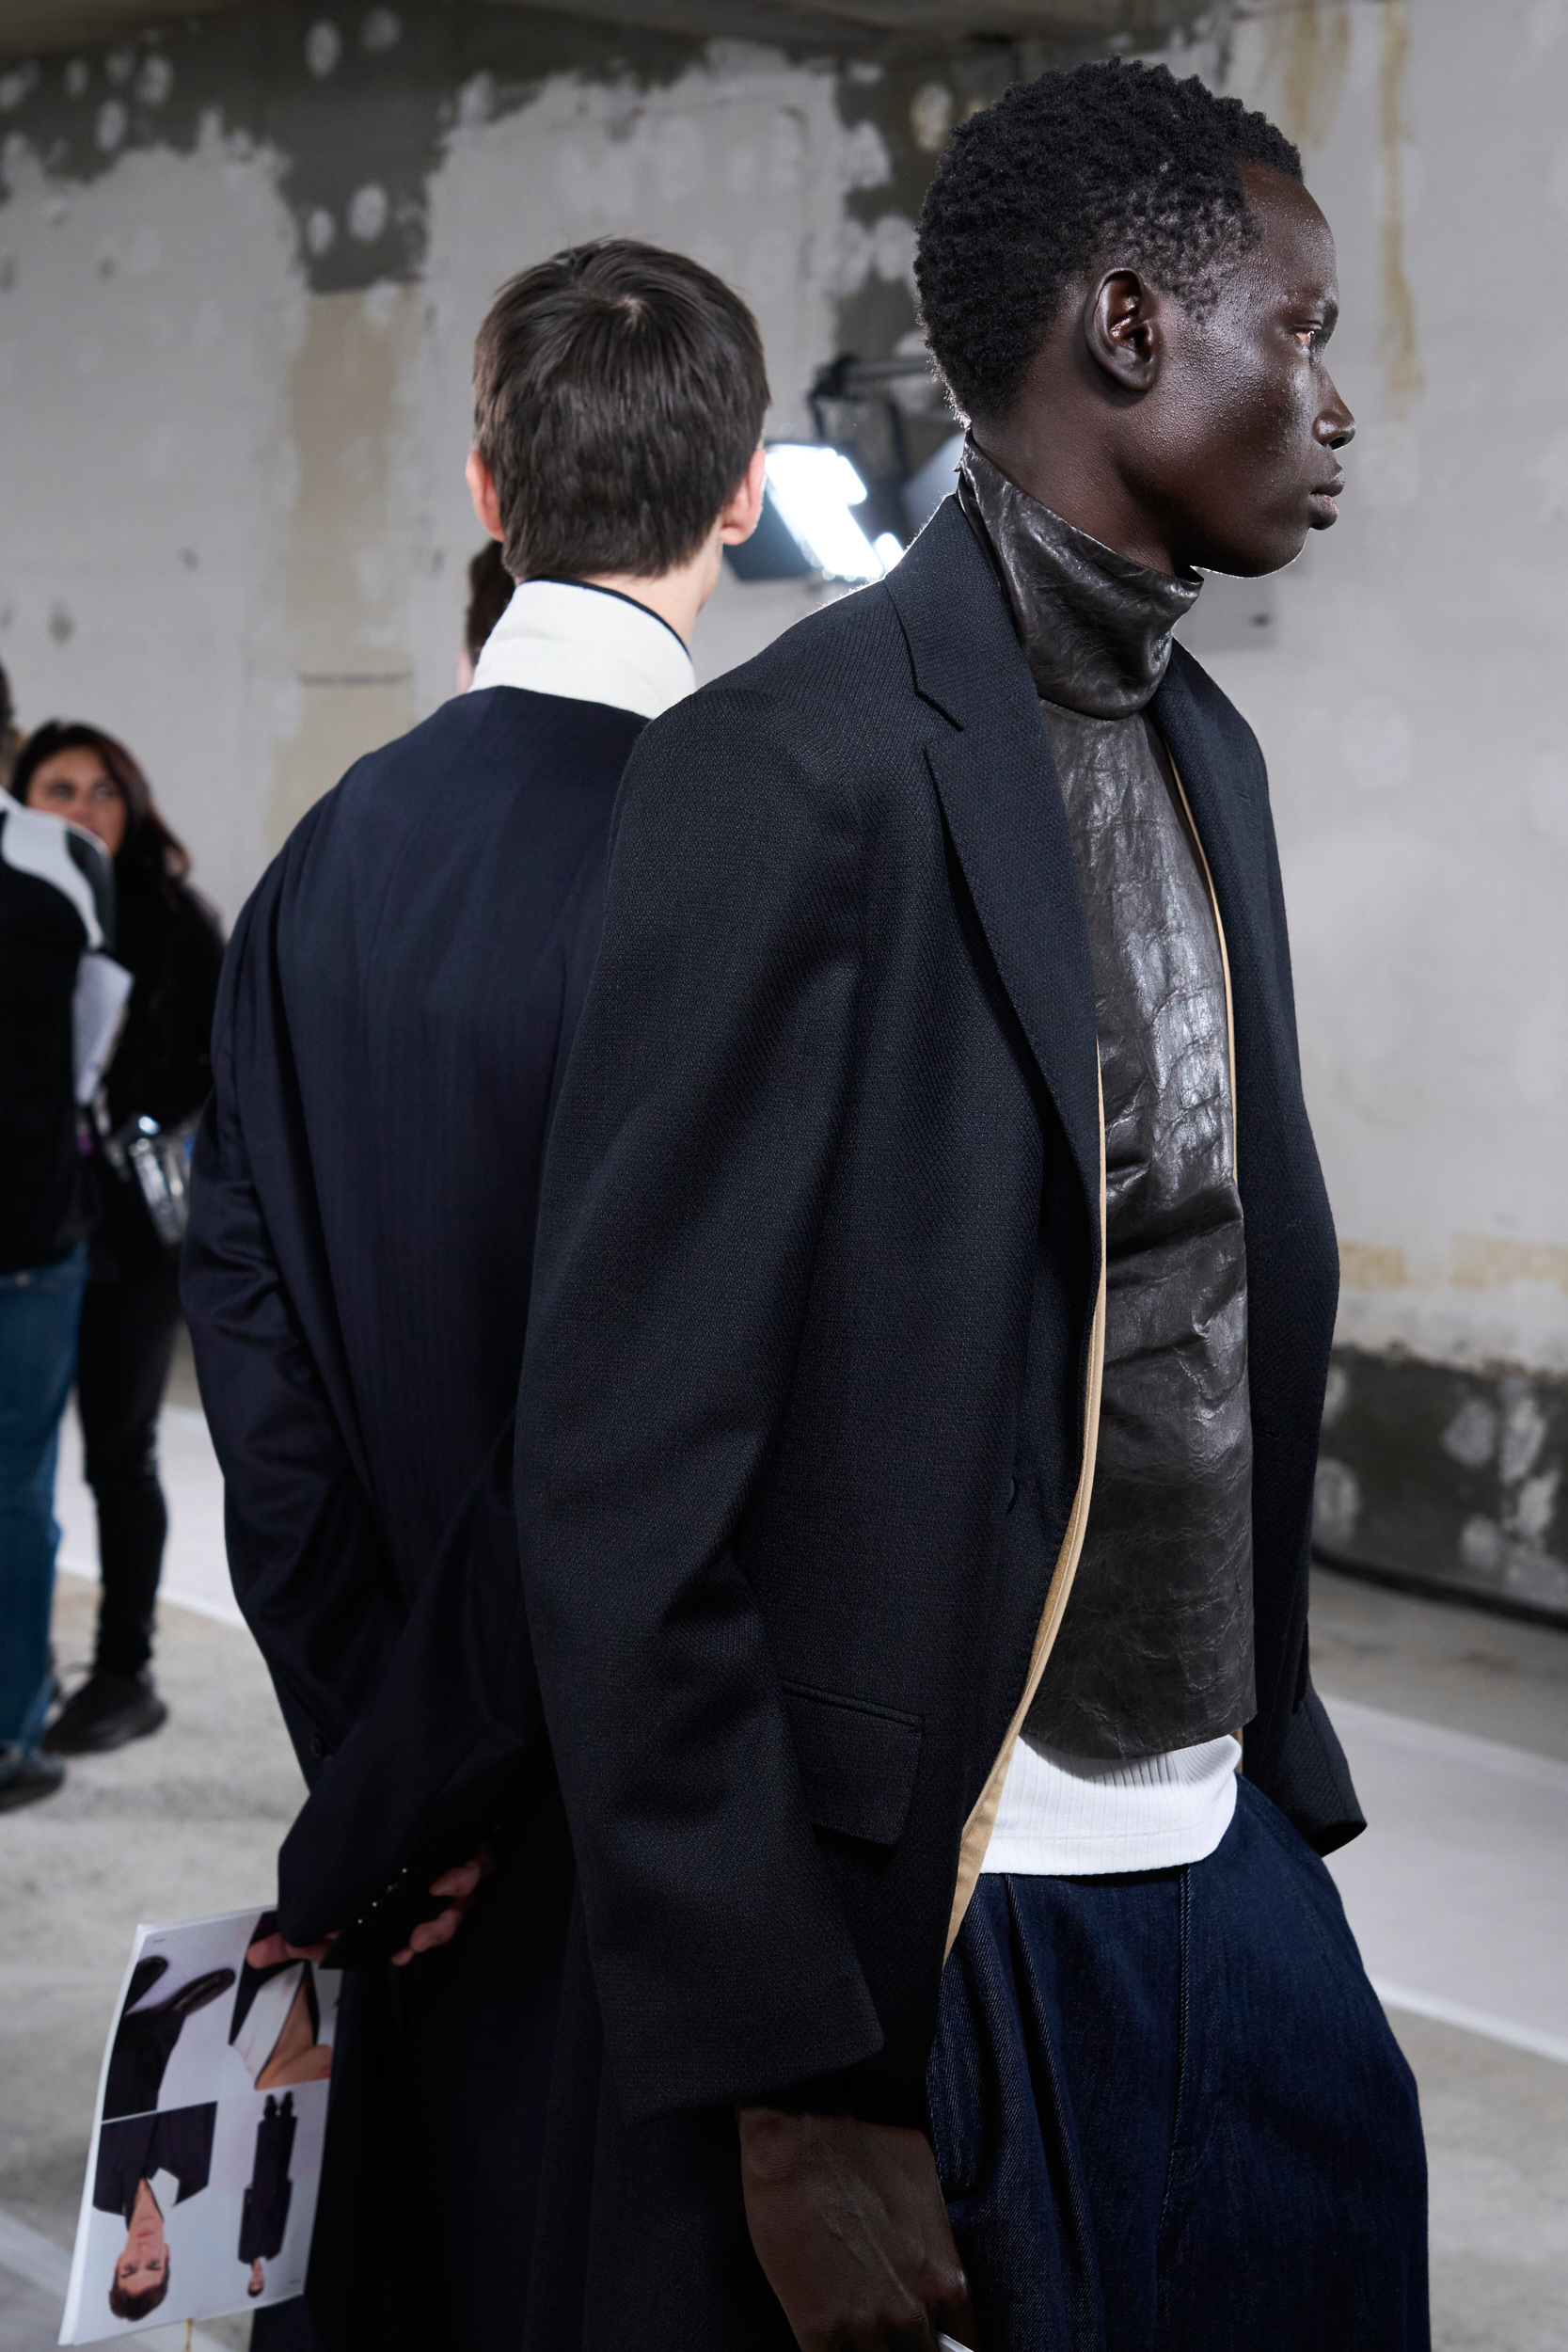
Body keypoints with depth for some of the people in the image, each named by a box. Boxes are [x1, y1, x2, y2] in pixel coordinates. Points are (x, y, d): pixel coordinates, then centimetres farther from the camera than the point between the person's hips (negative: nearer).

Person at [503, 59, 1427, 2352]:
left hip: (1229, 1882, 8)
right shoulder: (798, 764, -15)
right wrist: (794, 2094, -17)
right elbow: (628, 1471, -17)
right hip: (918, 1934, -7)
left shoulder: (1210, 756, 11)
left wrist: (1283, 1773, 10)